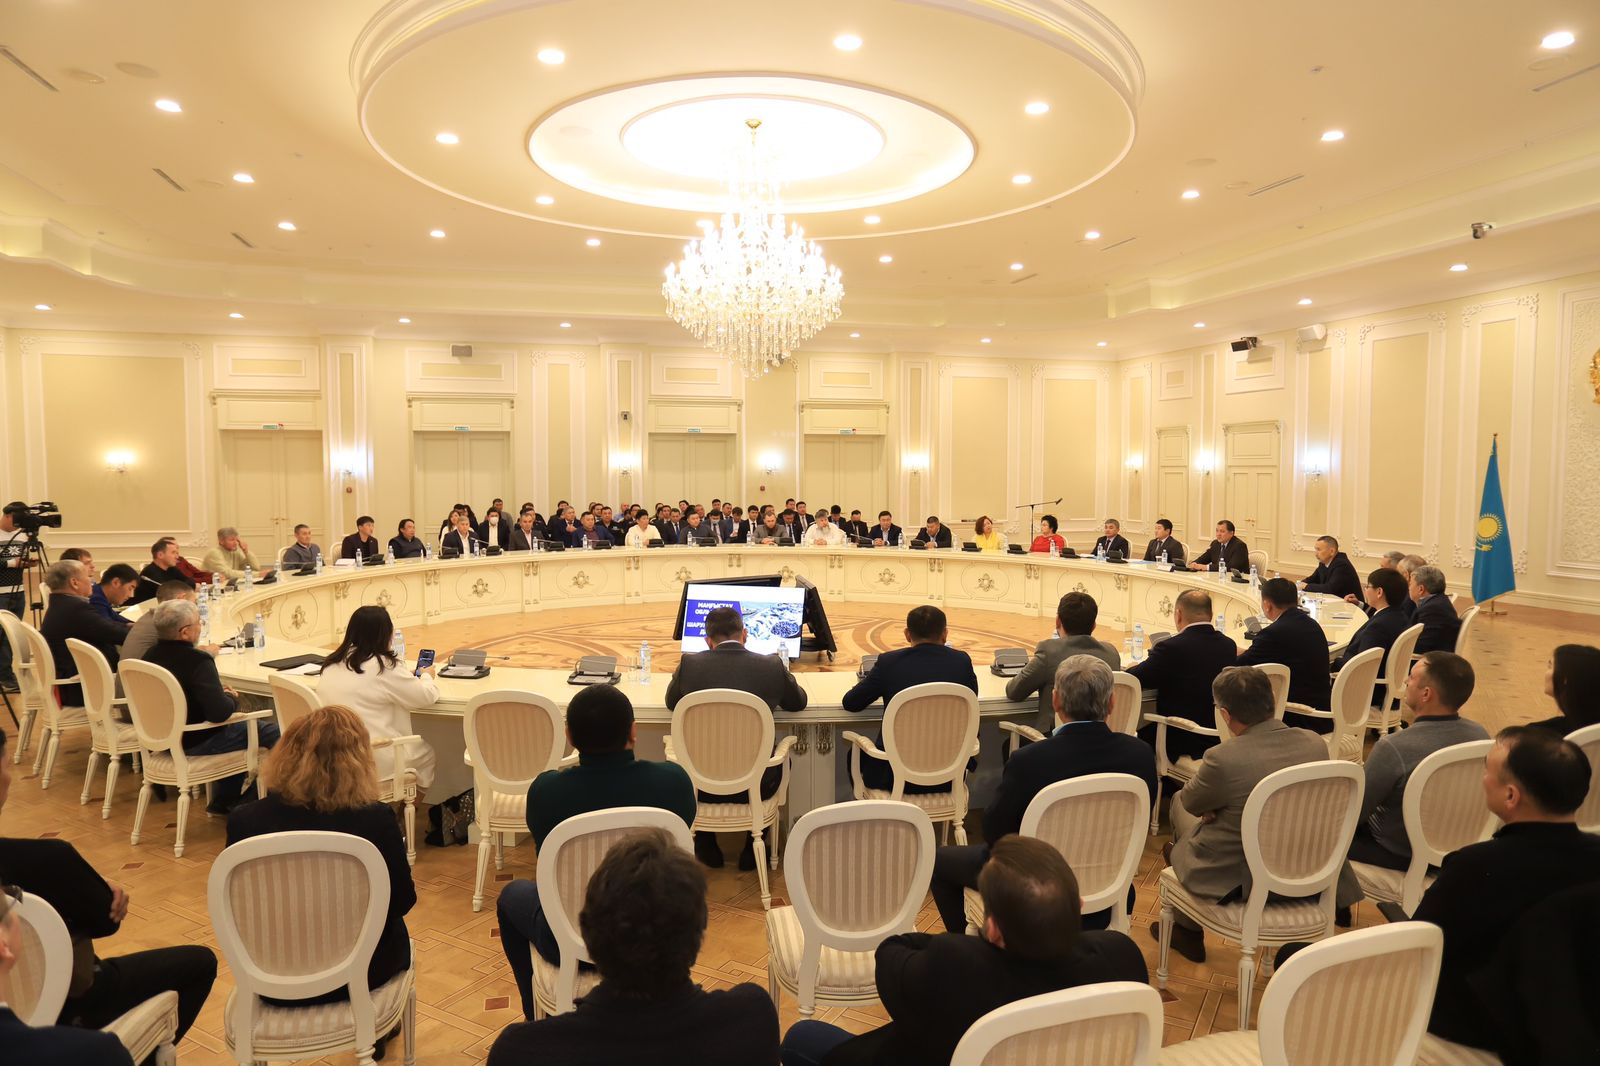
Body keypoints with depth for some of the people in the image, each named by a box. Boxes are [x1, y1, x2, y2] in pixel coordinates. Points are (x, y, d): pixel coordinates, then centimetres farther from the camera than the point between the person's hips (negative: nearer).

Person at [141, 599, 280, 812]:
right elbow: (219, 712, -32)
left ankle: (224, 801, 32)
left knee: (239, 725, 30)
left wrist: (219, 692, 7)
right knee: (274, 732, -1)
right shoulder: (197, 661, -27)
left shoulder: (151, 655, 0)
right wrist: (232, 698, -10)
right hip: (196, 742, -9)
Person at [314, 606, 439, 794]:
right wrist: (427, 676, 13)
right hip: (374, 763, -7)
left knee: (413, 740, 28)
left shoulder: (332, 663, 3)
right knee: (427, 753, 21)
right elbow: (426, 697, -8)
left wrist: (408, 675, 21)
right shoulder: (384, 666, -17)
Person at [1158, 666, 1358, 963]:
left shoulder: (1222, 759, -29)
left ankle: (1188, 932, 33)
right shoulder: (1316, 743, -11)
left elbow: (1190, 803, -7)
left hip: (1239, 884, -5)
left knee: (1179, 805, 20)